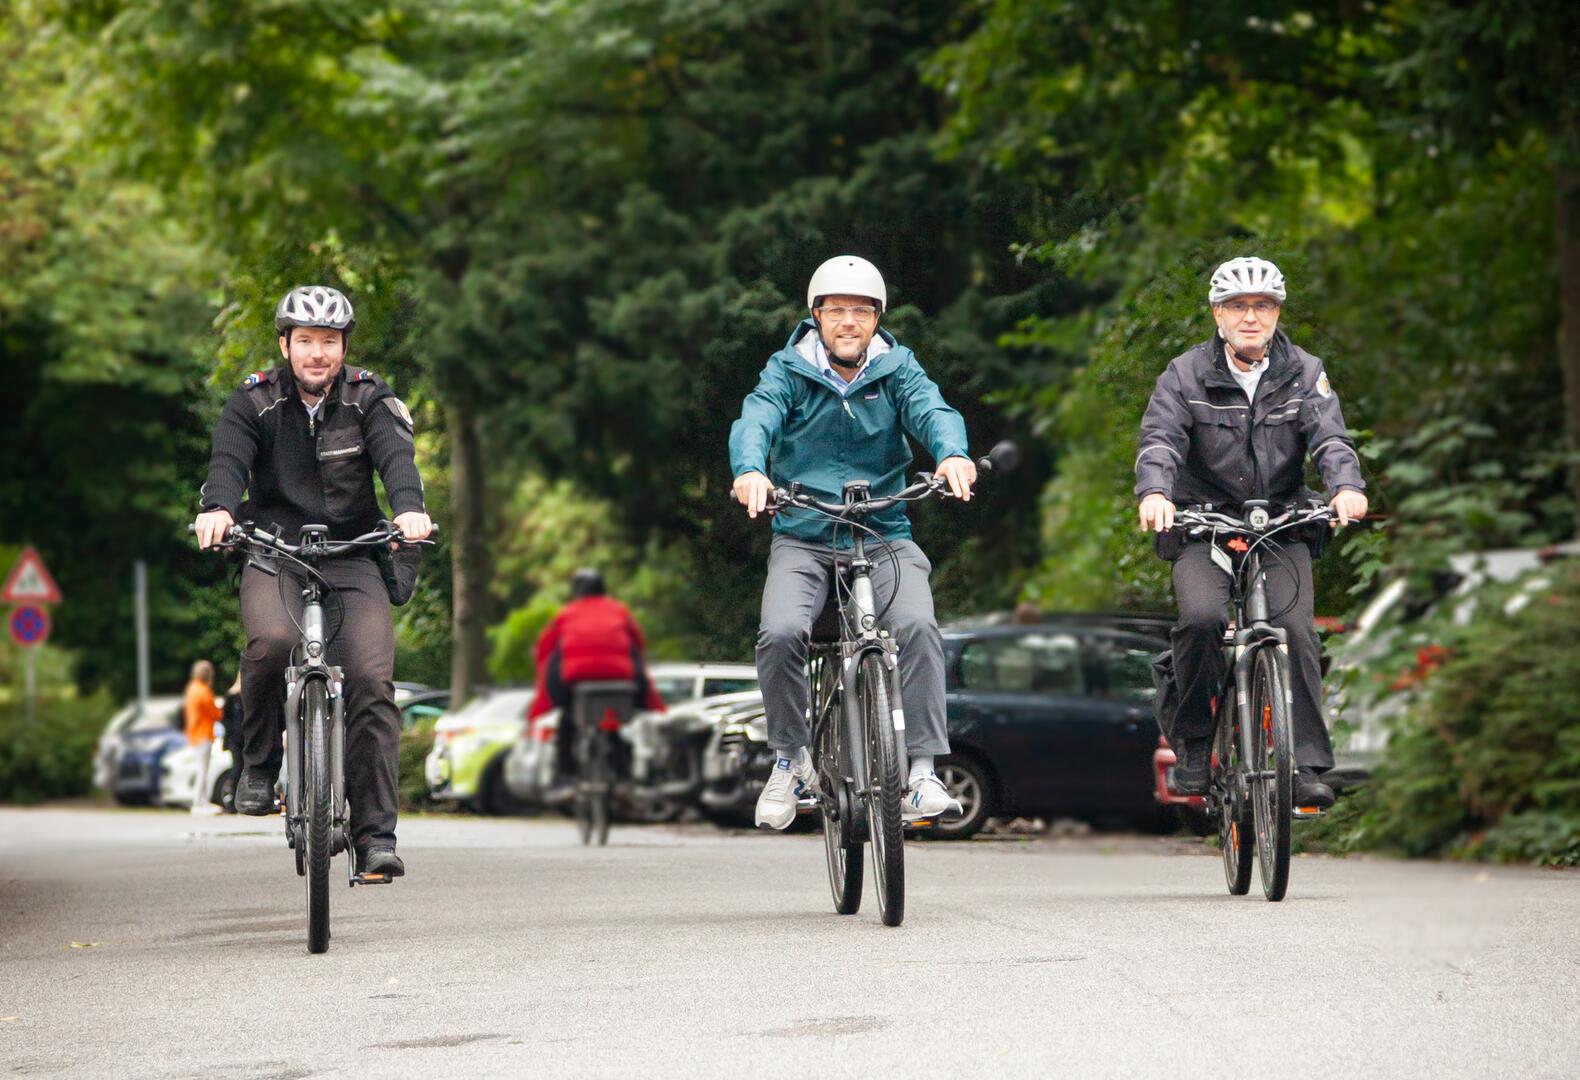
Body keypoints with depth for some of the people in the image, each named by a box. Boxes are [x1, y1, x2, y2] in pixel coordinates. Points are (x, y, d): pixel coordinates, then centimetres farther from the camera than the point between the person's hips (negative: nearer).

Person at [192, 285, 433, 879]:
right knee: (271, 641, -33)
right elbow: (228, 458, -15)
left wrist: (409, 507, -37)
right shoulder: (255, 401, 1)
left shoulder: (369, 400, 2)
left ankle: (375, 835, -9)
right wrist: (218, 507, -39)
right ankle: (259, 763, -8)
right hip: (274, 556, -1)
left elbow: (396, 455, -15)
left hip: (353, 560, 1)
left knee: (372, 683, -15)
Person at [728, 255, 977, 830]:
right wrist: (750, 470, -41)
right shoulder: (788, 370, 1)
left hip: (884, 532, 1)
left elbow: (931, 409, -15)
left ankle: (923, 772, -19)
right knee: (780, 633, -25)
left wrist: (952, 454, -39)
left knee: (917, 626, -26)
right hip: (803, 538, 0)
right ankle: (791, 760, -1)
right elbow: (756, 418, -17)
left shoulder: (897, 368, 4)